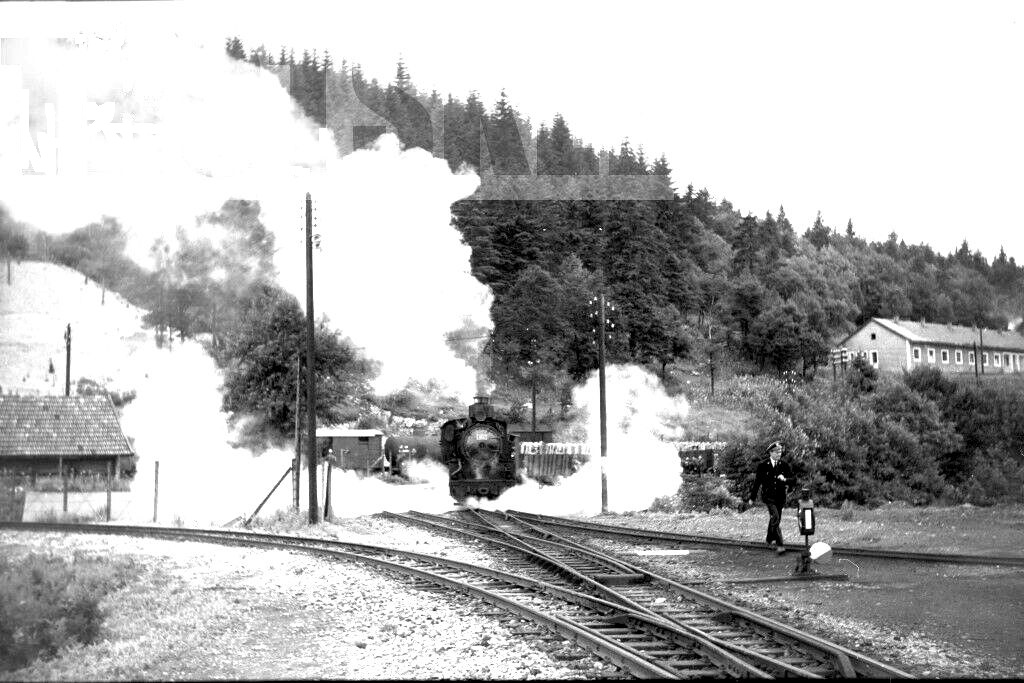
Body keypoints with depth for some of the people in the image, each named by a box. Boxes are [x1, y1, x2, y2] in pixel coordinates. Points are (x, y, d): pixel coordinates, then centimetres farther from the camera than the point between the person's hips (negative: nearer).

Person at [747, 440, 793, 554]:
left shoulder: (783, 465, 3)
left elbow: (792, 479, 5)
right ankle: (779, 544, -21)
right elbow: (757, 481, 1)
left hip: (780, 496, 4)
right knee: (775, 518, -18)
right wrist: (752, 497, 5)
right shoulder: (763, 465, -5)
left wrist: (784, 479, -19)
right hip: (768, 495, -4)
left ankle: (769, 539, 38)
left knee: (774, 519, 15)